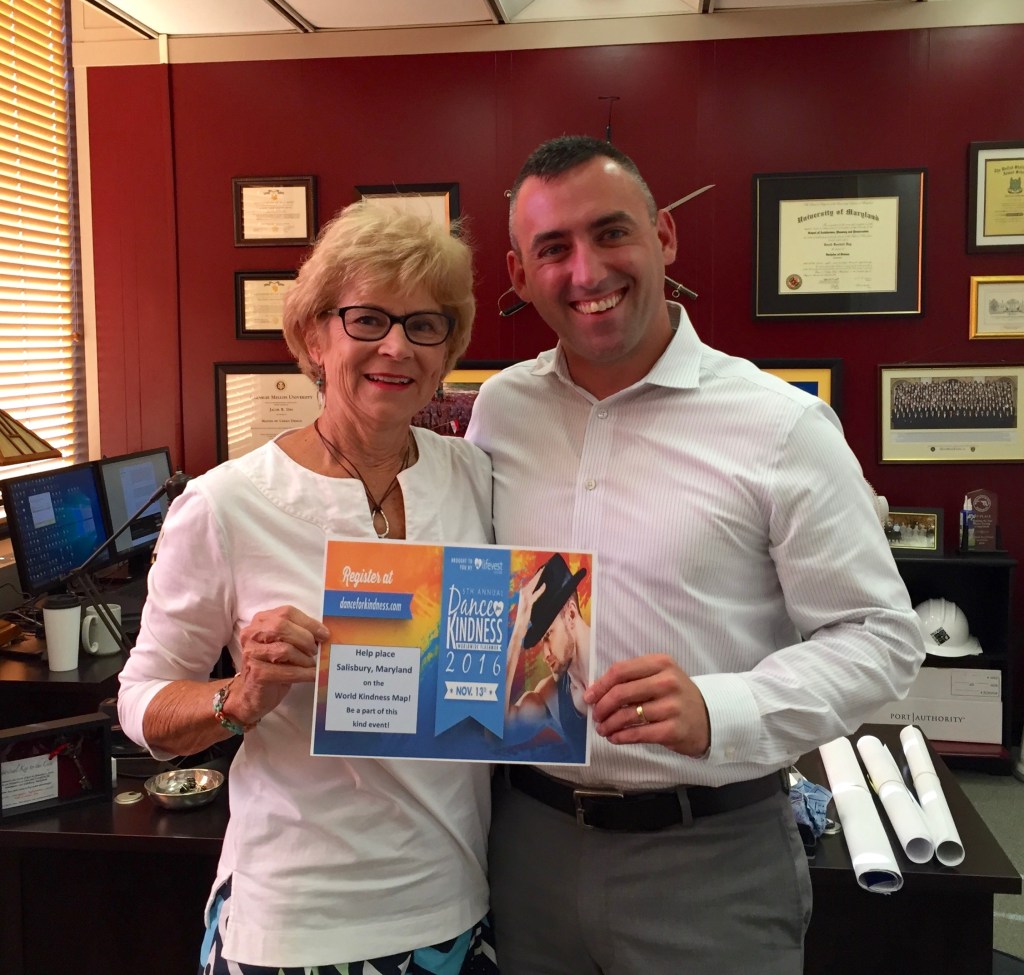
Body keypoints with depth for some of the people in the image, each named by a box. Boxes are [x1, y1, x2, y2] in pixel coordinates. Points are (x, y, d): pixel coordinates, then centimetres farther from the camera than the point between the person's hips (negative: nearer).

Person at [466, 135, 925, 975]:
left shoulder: (781, 426, -11)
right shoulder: (499, 409, 2)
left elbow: (879, 636, -10)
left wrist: (719, 713, -24)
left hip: (711, 853, -3)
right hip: (529, 836, 4)